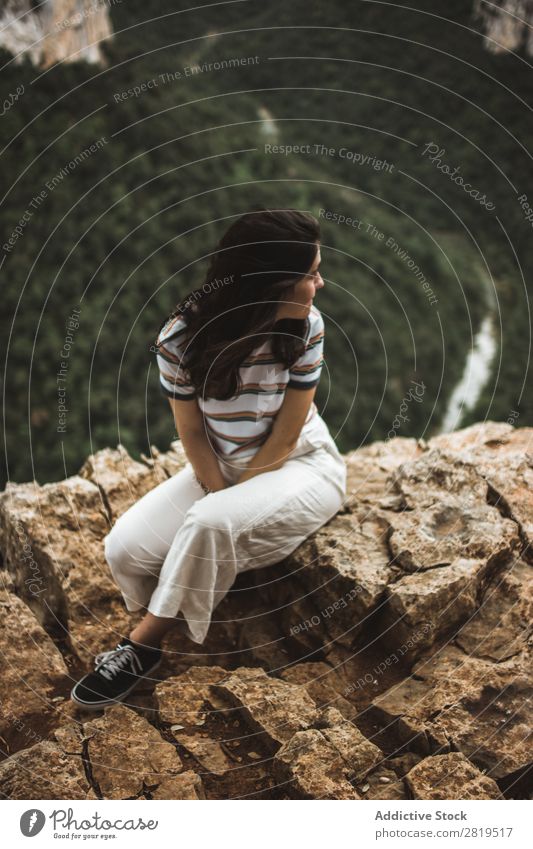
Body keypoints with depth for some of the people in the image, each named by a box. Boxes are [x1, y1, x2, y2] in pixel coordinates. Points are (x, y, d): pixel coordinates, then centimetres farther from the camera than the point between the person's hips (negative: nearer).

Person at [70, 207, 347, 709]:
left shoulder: (305, 328, -20)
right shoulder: (182, 338, -18)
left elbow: (285, 437, -16)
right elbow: (193, 434, -7)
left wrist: (225, 506, -16)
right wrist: (220, 495, -18)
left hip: (304, 467, -3)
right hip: (220, 468, 3)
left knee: (209, 523, -32)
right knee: (125, 549, -18)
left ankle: (144, 646, -12)